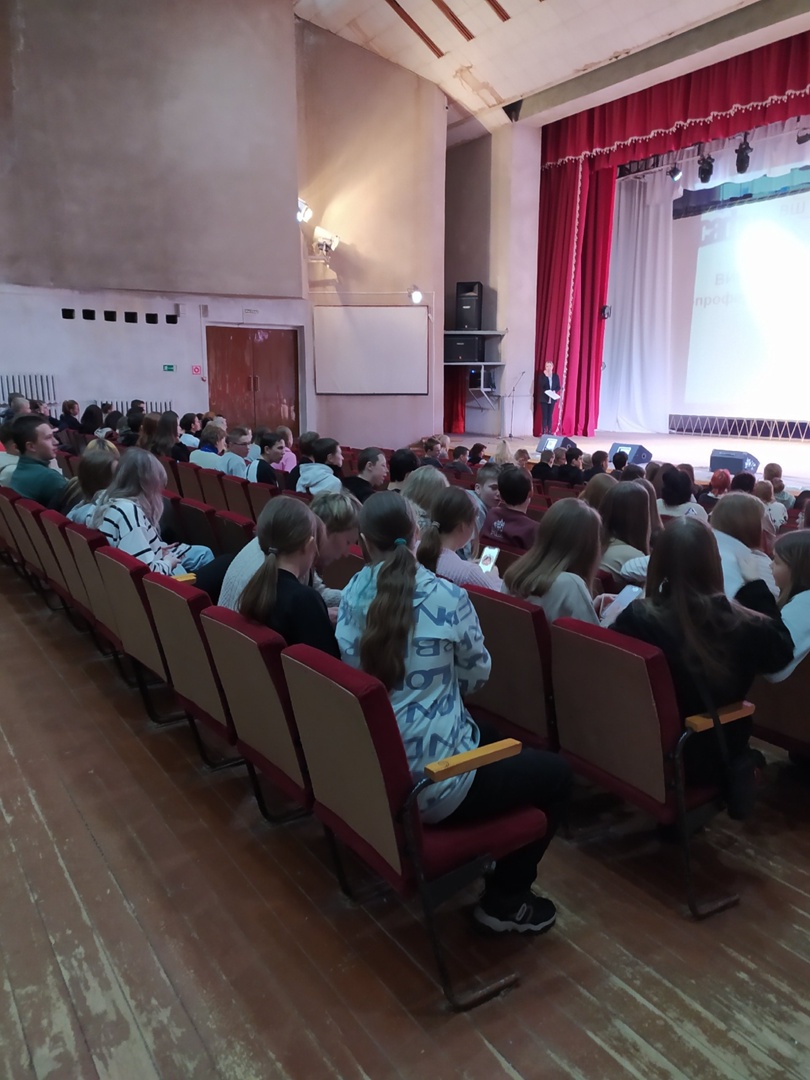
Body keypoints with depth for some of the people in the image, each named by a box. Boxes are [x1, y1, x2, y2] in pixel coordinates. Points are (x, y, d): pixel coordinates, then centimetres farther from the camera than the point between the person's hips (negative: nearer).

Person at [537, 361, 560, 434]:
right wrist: (545, 376, -18)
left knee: (550, 416, 6)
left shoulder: (556, 376, 6)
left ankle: (549, 432, 9)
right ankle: (543, 432, 0)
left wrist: (555, 391, -13)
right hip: (544, 399, -2)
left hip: (552, 399, 2)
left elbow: (558, 387, 7)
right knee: (544, 416, -2)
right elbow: (540, 385, -16)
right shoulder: (542, 375, -1)